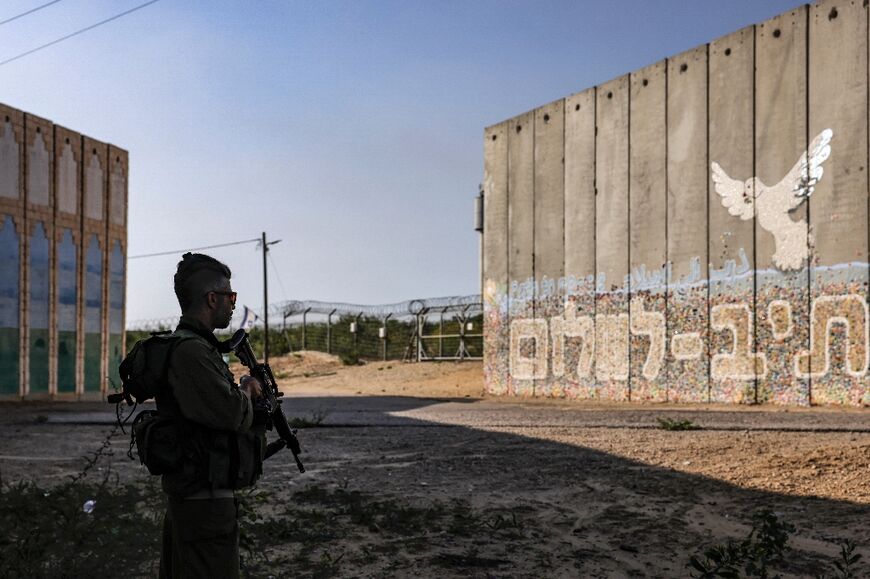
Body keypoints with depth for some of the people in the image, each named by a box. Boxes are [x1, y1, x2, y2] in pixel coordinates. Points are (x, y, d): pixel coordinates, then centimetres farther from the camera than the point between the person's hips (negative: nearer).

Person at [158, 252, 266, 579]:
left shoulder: (190, 345, 14)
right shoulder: (192, 352, -19)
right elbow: (232, 413, -25)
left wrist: (246, 396, 5)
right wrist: (247, 392, -5)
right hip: (205, 502, -11)